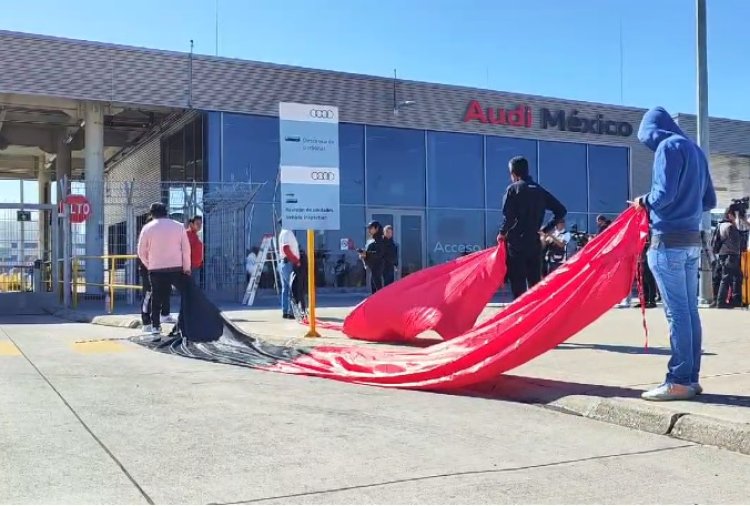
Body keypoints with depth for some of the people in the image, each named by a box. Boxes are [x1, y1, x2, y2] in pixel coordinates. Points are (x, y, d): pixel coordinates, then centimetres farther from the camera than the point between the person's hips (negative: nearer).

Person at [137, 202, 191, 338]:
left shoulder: (147, 228, 2)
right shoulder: (178, 226, 3)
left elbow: (141, 252, 4)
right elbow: (186, 249, 0)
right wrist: (187, 268, 4)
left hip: (156, 269, 1)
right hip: (176, 268, -1)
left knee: (156, 297, 12)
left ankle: (155, 325, 11)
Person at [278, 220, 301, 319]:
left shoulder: (283, 233, 18)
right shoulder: (287, 233, -12)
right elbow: (286, 249, -23)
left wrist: (296, 260, 15)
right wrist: (296, 261, -18)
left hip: (283, 263, 10)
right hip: (289, 264, -10)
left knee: (285, 289, 11)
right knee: (292, 289, -8)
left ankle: (285, 312, 14)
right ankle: (291, 312, -9)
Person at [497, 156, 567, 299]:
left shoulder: (513, 188, -5)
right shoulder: (540, 190, 12)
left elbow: (509, 216, -15)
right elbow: (561, 210, 12)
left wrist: (502, 233, 2)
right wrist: (545, 229, 14)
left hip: (516, 242, -5)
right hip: (534, 242, 5)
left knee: (518, 282, -3)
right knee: (535, 282, 10)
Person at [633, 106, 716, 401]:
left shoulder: (668, 146, -7)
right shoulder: (695, 150, 19)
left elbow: (664, 193, -17)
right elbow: (710, 201, 20)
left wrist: (644, 202, 1)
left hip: (669, 241, -9)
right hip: (692, 240, 9)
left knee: (677, 312, -8)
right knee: (689, 310, 8)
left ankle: (679, 381, -6)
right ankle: (691, 378, 12)